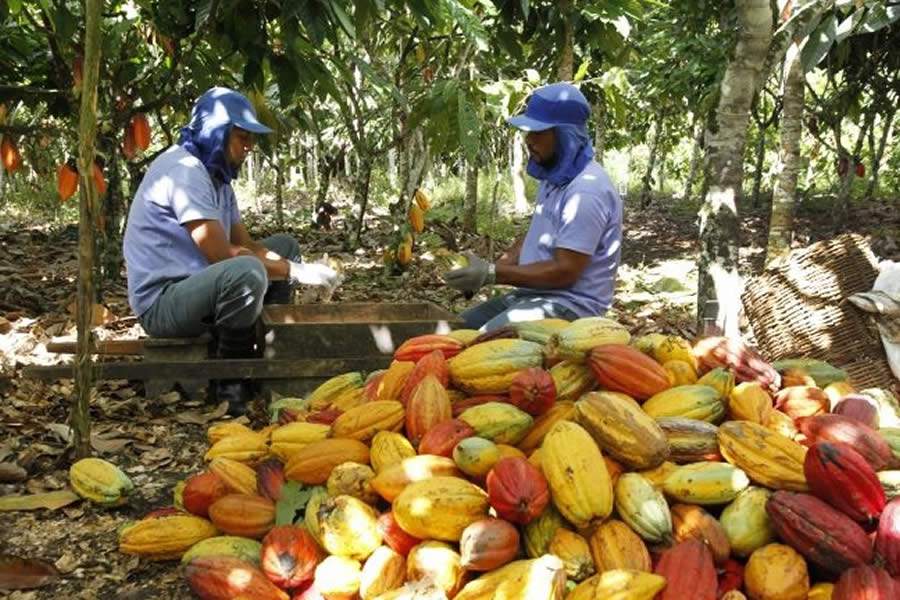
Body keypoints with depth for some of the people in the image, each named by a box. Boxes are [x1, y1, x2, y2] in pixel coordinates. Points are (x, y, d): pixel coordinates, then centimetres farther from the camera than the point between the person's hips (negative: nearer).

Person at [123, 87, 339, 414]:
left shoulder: (215, 173, 12)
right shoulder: (184, 170, -19)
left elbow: (244, 244, 9)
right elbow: (222, 255, -24)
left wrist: (293, 266, -8)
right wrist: (294, 271, -18)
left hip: (194, 285, 11)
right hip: (162, 302, -11)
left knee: (285, 246, 14)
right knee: (246, 272, -38)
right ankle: (231, 382, -15)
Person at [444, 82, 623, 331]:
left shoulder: (586, 191, -22)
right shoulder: (555, 176, 10)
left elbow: (564, 271, -24)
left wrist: (491, 274, -22)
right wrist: (488, 269, 1)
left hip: (571, 304, -10)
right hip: (534, 294, 10)